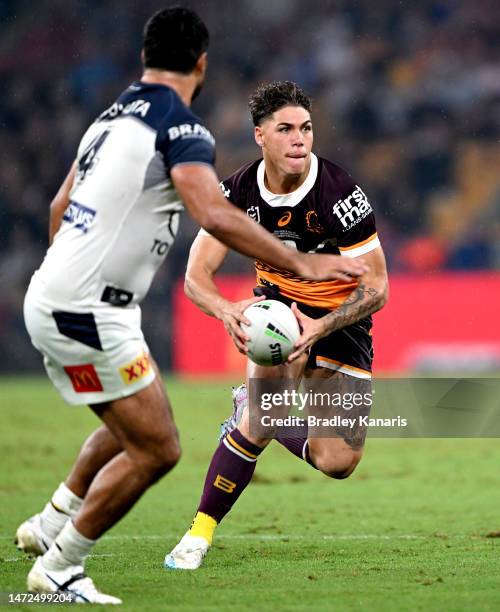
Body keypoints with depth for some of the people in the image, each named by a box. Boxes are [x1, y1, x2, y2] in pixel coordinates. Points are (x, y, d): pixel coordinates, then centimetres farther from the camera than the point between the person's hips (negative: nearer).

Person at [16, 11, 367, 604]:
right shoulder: (181, 130, -14)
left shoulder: (112, 118, 14)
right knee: (156, 450, -2)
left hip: (51, 300, 9)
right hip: (88, 313, -9)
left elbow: (60, 207, 25)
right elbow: (215, 215, -30)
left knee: (131, 430, 24)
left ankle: (48, 525, 30)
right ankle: (59, 568, 4)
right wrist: (299, 262, -28)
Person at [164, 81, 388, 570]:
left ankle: (252, 411, 24)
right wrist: (226, 310, -37)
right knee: (262, 418, -26)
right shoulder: (238, 191, -15)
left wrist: (320, 328, -37)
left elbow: (376, 289, -22)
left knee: (338, 462, -6)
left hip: (342, 318, -1)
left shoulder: (340, 194, -25)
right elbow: (196, 276, -14)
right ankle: (200, 532, -12)